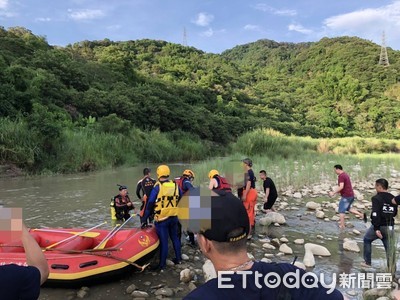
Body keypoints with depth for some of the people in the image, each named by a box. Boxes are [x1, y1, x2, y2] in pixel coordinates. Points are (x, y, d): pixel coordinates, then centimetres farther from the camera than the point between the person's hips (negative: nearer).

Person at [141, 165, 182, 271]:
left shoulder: (157, 187, -12)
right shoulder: (175, 185, 0)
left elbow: (150, 204, -11)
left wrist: (144, 219, -4)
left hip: (161, 219, -4)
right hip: (174, 217, 4)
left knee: (163, 241, 3)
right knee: (175, 237, 20)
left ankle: (162, 264, 13)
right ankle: (178, 258, 32)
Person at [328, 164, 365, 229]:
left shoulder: (341, 176, -18)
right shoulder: (345, 174, 13)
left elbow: (341, 187, -27)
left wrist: (333, 193, -21)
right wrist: (337, 191, 19)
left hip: (346, 196, -9)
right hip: (351, 195, 9)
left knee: (341, 211, 2)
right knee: (348, 208, 24)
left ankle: (342, 225, 7)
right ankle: (361, 215, 16)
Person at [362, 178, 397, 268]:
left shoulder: (376, 198, -14)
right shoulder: (393, 198, 6)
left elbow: (375, 214, -22)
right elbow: (394, 213, 14)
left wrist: (376, 229, -22)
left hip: (379, 226, -5)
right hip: (390, 227, 5)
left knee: (367, 239, 17)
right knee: (389, 247, 11)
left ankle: (367, 262, 20)